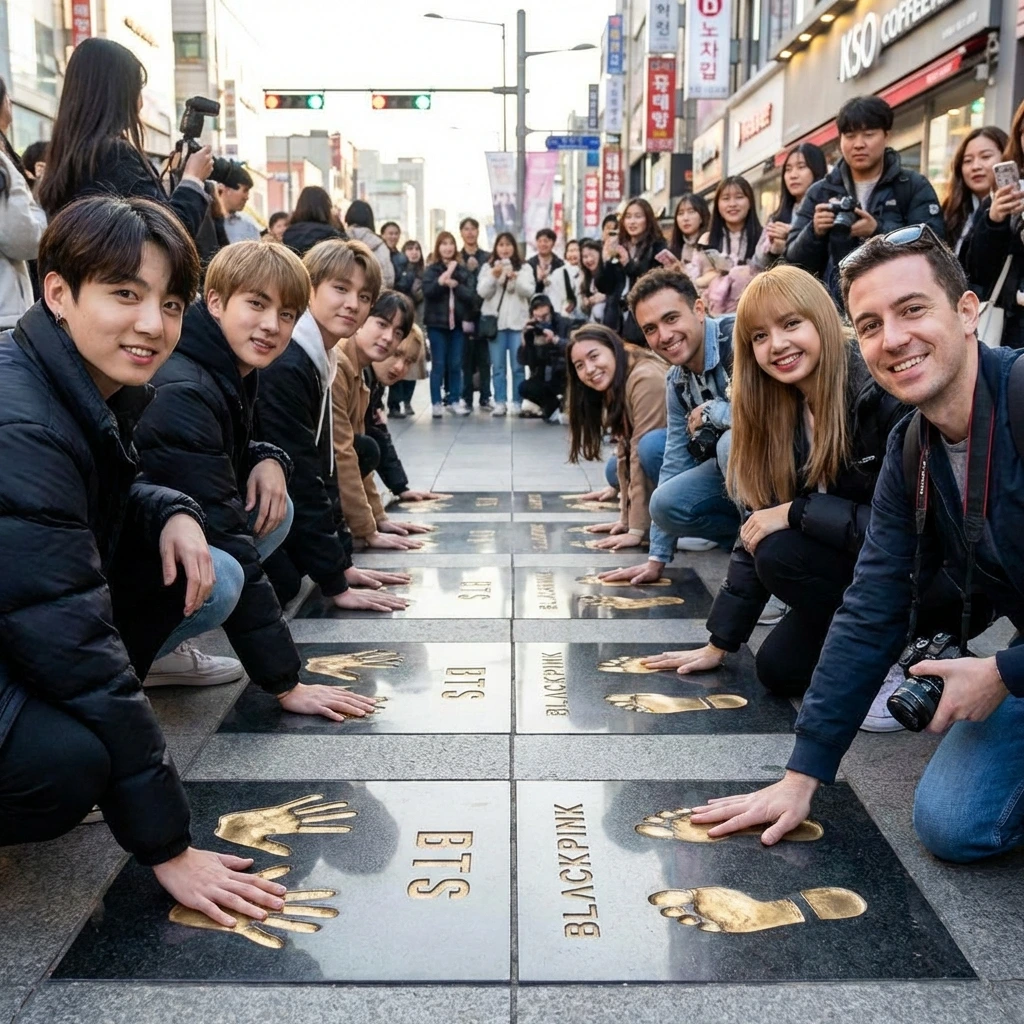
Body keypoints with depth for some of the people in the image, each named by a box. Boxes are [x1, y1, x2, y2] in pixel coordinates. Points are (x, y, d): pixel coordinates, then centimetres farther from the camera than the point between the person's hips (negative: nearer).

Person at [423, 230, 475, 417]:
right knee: (438, 364, -1)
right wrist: (444, 277, -19)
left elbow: (471, 296, 0)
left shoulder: (462, 270, 8)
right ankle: (436, 403, 3)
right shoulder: (431, 270, 0)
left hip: (457, 322, 3)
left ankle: (454, 401, 16)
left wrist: (455, 284, -13)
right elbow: (428, 291, -17)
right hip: (437, 322, -3)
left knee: (455, 364, 7)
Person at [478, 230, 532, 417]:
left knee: (518, 365, -1)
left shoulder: (524, 268, 7)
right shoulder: (487, 268, 8)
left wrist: (515, 278, -19)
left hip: (518, 321, 0)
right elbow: (482, 292, -2)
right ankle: (500, 403, 5)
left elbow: (529, 291, -4)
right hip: (495, 321, 0)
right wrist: (494, 276, -16)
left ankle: (517, 403, 5)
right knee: (498, 365, 2)